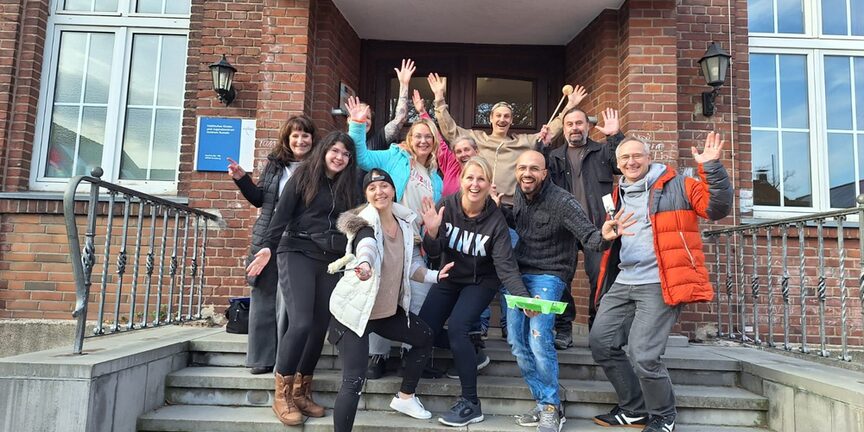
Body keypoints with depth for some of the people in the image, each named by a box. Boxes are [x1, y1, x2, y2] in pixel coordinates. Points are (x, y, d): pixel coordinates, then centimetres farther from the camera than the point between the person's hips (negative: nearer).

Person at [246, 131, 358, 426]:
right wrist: (268, 246, -15)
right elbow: (282, 214, -4)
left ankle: (301, 393, 15)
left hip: (331, 261, 5)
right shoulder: (303, 176, 2)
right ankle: (281, 395, -1)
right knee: (301, 323, -15)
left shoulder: (346, 186, 14)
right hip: (297, 254, -4)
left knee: (319, 327, 2)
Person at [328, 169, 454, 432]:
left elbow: (409, 264, 13)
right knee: (354, 382, -13)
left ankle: (404, 397, 36)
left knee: (425, 337, 21)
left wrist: (434, 275, -1)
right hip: (355, 311, -8)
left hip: (389, 309, 8)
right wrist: (364, 264, -67)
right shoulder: (364, 224, -20)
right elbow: (366, 246, -46)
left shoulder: (403, 222, 1)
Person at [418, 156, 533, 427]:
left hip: (481, 282, -4)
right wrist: (431, 232, -36)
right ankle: (468, 354, 25)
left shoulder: (496, 220, -21)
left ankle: (471, 404, -12)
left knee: (456, 327, -25)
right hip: (450, 278, 4)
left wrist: (524, 298, -41)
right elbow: (433, 253, -14)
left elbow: (506, 266, -25)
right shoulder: (447, 206, -15)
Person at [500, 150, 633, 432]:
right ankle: (545, 404, 16)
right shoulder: (519, 195, 3)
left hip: (548, 276, -6)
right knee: (517, 342, 2)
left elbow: (588, 235, -28)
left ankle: (551, 408, 2)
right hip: (519, 273, 7)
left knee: (539, 340, -19)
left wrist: (604, 237, -50)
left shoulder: (561, 202, -18)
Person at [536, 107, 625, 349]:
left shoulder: (602, 152, 14)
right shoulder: (554, 156, 19)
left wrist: (616, 136, -9)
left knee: (600, 278, -6)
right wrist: (542, 145, -7)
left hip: (596, 227, -2)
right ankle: (563, 331, 8)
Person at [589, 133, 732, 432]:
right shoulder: (617, 196, 18)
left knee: (642, 354, -14)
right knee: (600, 341, 6)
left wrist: (712, 167, -22)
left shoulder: (676, 186, 0)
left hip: (659, 284, -7)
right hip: (623, 283, 7)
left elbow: (717, 208, -13)